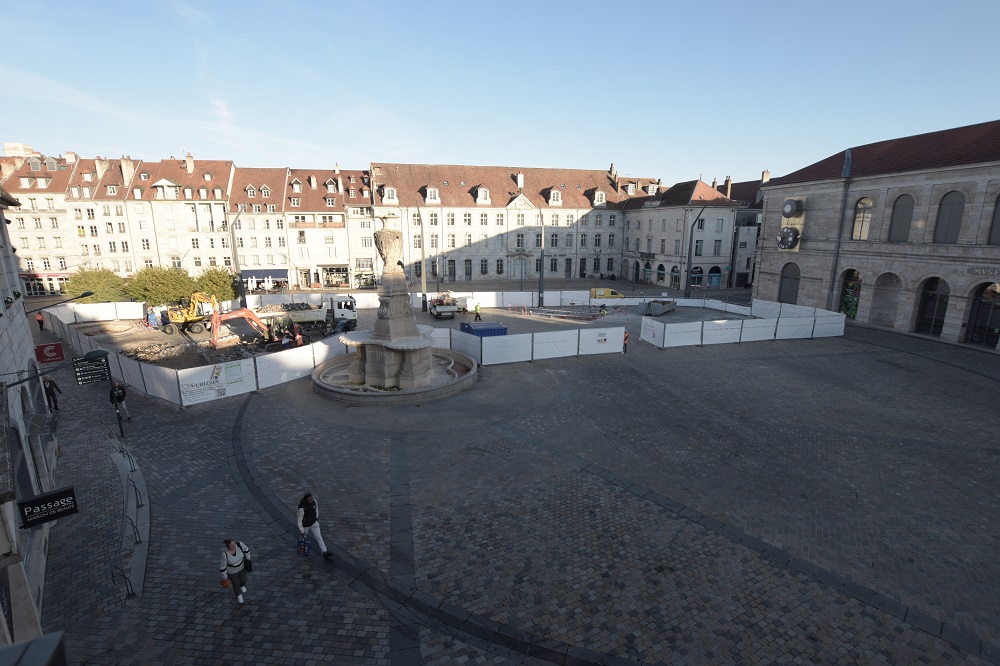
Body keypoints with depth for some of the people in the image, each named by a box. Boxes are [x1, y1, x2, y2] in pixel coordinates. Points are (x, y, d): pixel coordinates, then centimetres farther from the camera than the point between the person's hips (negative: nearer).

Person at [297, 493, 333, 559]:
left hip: (314, 523, 3)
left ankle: (325, 552, 1)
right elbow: (299, 520, -25)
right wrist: (302, 531, -20)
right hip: (305, 525, -3)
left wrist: (317, 516, 17)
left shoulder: (314, 502, -19)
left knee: (319, 537, 0)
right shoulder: (302, 508, -35)